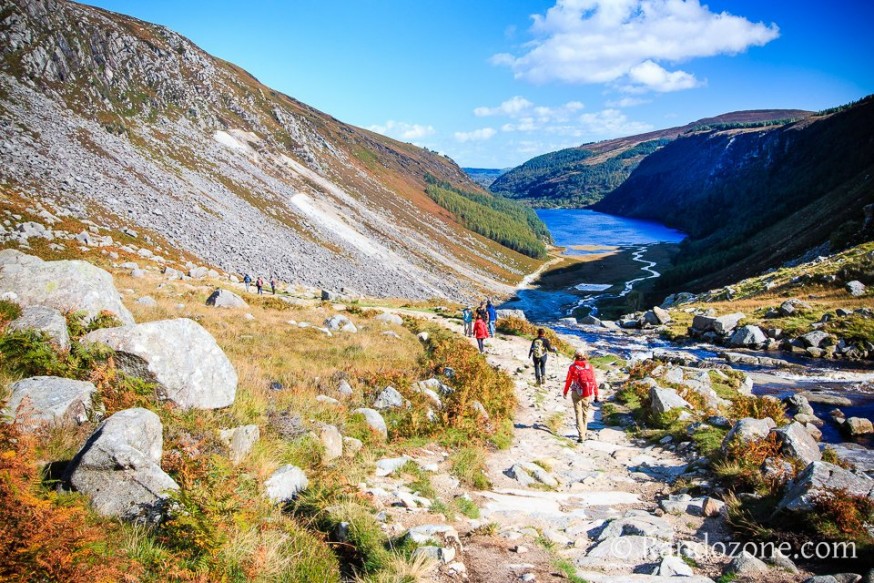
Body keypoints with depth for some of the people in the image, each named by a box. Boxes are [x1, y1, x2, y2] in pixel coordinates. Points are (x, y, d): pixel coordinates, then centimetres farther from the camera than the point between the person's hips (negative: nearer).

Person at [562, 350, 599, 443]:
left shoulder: (572, 367, -6)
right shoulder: (589, 366, -1)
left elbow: (568, 381, 0)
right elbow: (594, 381, 0)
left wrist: (565, 392, 16)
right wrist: (596, 395, 8)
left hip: (576, 393, -2)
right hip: (587, 393, 2)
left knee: (578, 414, 1)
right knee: (585, 413, 18)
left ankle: (581, 435, -7)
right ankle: (583, 433, 30)